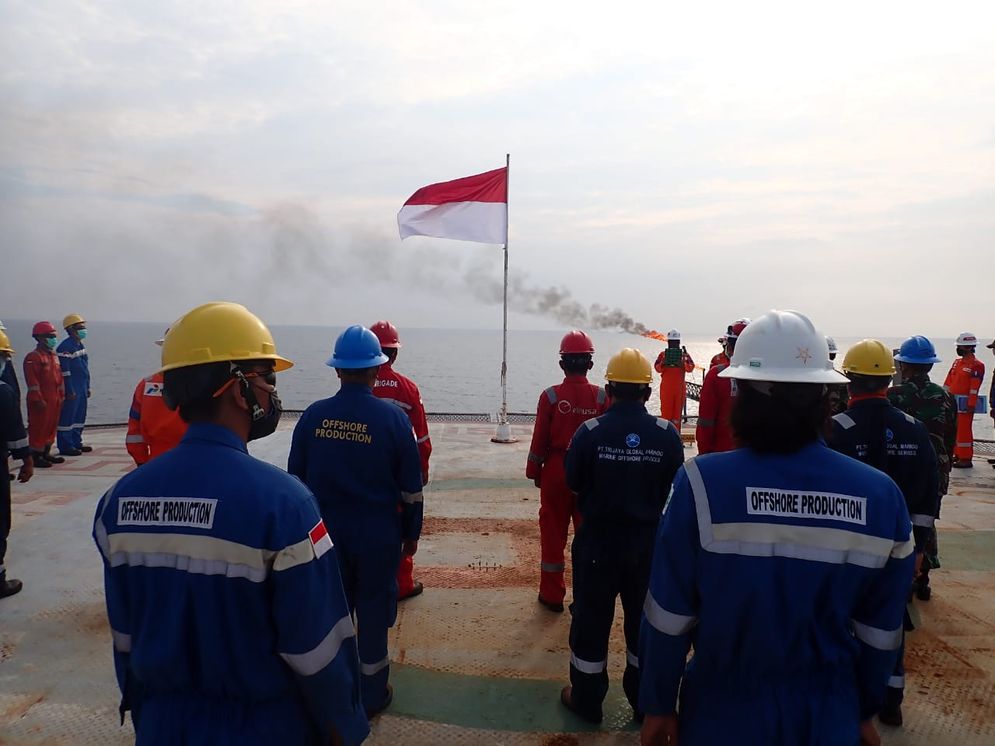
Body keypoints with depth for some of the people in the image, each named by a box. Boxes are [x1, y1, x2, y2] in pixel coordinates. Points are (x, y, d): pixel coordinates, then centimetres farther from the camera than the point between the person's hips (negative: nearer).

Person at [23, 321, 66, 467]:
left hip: (54, 399, 9)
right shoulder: (33, 357, -12)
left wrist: (61, 396, 15)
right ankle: (35, 456, 5)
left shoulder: (53, 355, 15)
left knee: (51, 426, 14)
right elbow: (32, 381, -17)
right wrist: (38, 400, -20)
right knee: (38, 428, -2)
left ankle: (46, 453, 25)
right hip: (41, 400, -9)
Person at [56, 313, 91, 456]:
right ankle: (65, 446, 3)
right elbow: (64, 371, -19)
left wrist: (87, 387, 19)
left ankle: (76, 442, 24)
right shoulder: (65, 347, -15)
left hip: (82, 388, 9)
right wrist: (69, 391, -19)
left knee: (80, 416, 15)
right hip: (72, 389, -9)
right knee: (67, 417, -2)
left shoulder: (81, 345, 14)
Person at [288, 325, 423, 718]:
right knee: (373, 611, 12)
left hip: (325, 531, 3)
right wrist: (411, 532, 6)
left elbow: (296, 478, 3)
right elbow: (411, 486, -7)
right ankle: (371, 695, 27)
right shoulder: (393, 418, -13)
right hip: (378, 534, -2)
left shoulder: (312, 416, -6)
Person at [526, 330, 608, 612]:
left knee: (553, 533, 11)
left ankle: (552, 595, 21)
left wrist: (534, 472, 6)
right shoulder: (602, 396, -8)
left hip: (556, 472, -1)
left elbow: (539, 439, -6)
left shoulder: (551, 396, -11)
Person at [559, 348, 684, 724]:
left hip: (597, 540, -2)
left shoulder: (590, 432, -16)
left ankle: (587, 700, 27)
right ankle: (645, 702, 33)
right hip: (648, 541, 2)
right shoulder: (668, 434, -12)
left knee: (591, 618, 13)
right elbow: (674, 486, 1)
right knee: (645, 620, 18)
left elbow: (573, 482, -3)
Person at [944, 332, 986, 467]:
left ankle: (966, 459, 1)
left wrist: (971, 405, -19)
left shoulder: (976, 365, -11)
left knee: (964, 430, -5)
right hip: (953, 401, 8)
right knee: (954, 430, 14)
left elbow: (975, 387, -16)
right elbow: (948, 382, 15)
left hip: (965, 403, -8)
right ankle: (958, 455, 24)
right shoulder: (957, 362, 14)